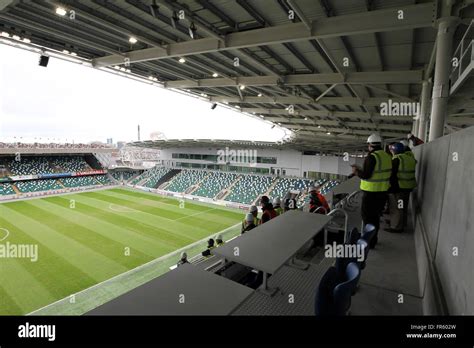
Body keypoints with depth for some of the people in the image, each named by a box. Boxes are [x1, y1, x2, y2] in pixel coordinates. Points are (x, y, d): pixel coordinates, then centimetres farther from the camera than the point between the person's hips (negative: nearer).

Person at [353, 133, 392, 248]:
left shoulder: (371, 157, -18)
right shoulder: (387, 156, 7)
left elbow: (365, 175, -20)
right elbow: (386, 173, 15)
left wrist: (357, 170, -2)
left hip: (371, 192, -8)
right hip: (383, 191, 8)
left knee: (367, 216, 4)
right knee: (375, 216, 19)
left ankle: (369, 242, 9)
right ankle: (374, 238, 32)